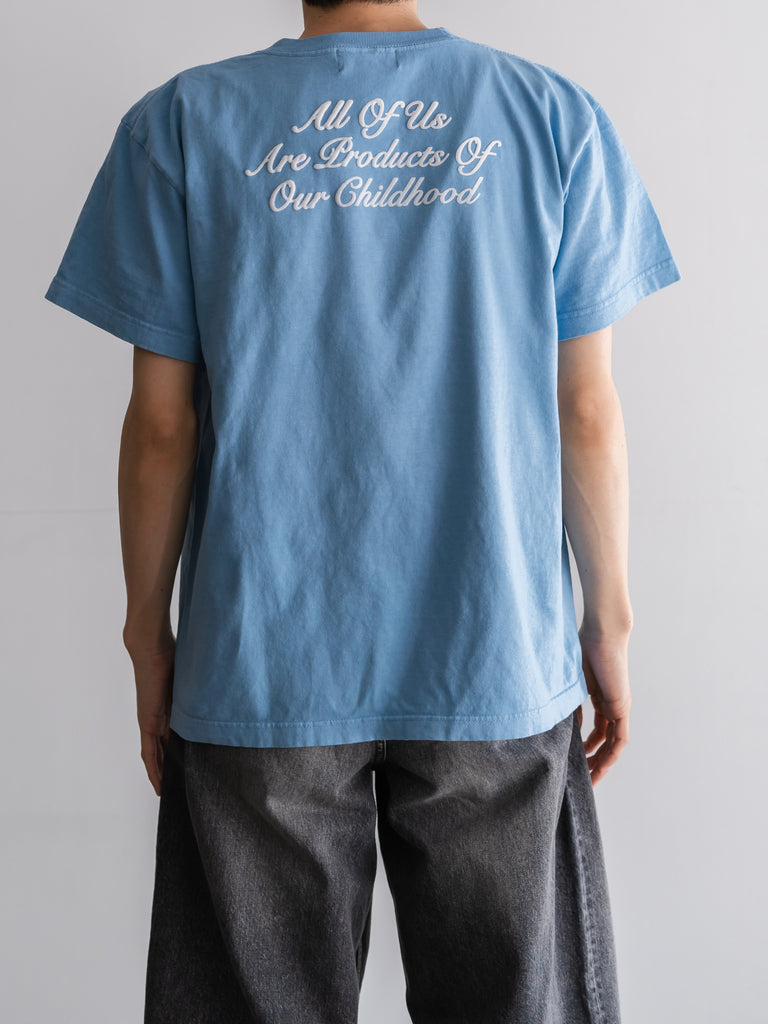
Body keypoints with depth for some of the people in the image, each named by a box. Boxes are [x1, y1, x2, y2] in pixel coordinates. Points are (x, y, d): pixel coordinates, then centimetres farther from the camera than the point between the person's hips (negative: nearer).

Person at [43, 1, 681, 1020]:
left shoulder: (179, 122, -1)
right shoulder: (556, 114, 0)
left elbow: (162, 422, -2)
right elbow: (587, 410, -1)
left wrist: (148, 631, 8)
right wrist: (609, 623, 9)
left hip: (262, 666, 0)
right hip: (499, 665, 1)